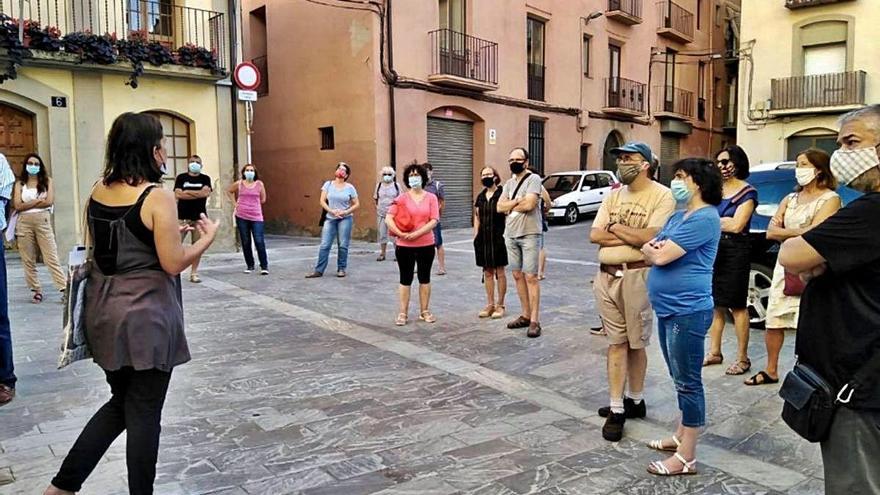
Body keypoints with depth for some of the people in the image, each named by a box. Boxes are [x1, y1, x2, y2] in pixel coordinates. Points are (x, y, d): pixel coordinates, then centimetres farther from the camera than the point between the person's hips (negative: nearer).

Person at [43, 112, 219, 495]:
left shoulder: (97, 192, 5)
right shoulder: (157, 197, -17)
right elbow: (173, 263, -17)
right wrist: (207, 237, -3)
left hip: (104, 310, 7)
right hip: (145, 315, -7)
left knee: (121, 402, 22)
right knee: (144, 412, 6)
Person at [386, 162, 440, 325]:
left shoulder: (431, 198, 2)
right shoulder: (401, 198, 0)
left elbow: (434, 221, -8)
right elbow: (388, 218, -8)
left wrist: (417, 233, -17)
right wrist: (400, 234, -19)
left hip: (426, 245, 1)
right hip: (405, 246, -1)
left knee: (425, 278, 11)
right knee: (406, 279, 6)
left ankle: (425, 311, 21)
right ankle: (403, 313, 13)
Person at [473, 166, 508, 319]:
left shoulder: (502, 194, -5)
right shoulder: (480, 197, 12)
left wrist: (505, 234, -14)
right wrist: (476, 236, 9)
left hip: (498, 238, -5)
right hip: (483, 238, 5)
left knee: (499, 272, 2)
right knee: (487, 272, 10)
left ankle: (500, 305, 11)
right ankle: (490, 304, 19)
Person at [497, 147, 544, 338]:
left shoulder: (533, 179, -8)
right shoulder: (509, 183, 14)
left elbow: (529, 204, -21)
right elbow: (500, 207, 4)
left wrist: (510, 206, -5)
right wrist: (518, 201, -10)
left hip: (529, 234, -7)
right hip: (510, 235, 7)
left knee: (531, 277, -6)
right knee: (518, 276, 11)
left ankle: (535, 321, -3)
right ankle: (526, 315, 22)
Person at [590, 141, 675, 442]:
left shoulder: (661, 195, -6)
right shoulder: (613, 196, 13)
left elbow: (651, 237, -19)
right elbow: (594, 235, 4)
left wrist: (615, 228, -5)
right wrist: (632, 236, -9)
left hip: (637, 276, -5)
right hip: (606, 276, 5)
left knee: (635, 343, 7)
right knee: (616, 343, 7)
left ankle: (635, 400, 25)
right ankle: (617, 408, 12)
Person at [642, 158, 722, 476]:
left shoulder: (704, 218, -16)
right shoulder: (678, 216, 15)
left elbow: (661, 257, -21)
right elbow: (650, 251, 12)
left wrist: (654, 249, 0)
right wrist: (656, 248, -10)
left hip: (687, 311, -10)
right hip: (668, 309, 10)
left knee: (688, 381, -2)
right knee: (680, 379, 19)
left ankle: (686, 457, 7)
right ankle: (681, 435, 32)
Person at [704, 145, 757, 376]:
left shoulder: (747, 192, -4)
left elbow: (736, 226, -13)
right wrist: (725, 221, -7)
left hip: (735, 251, -5)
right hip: (712, 249, 5)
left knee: (737, 306, 0)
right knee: (716, 304, 8)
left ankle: (742, 358, 8)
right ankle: (714, 352, 18)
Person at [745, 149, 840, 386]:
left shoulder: (830, 199, -5)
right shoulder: (790, 199, 15)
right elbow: (771, 232, 4)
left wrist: (784, 233, -3)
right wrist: (798, 233, -9)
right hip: (784, 265, 6)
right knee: (773, 322, 9)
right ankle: (771, 371, 22)